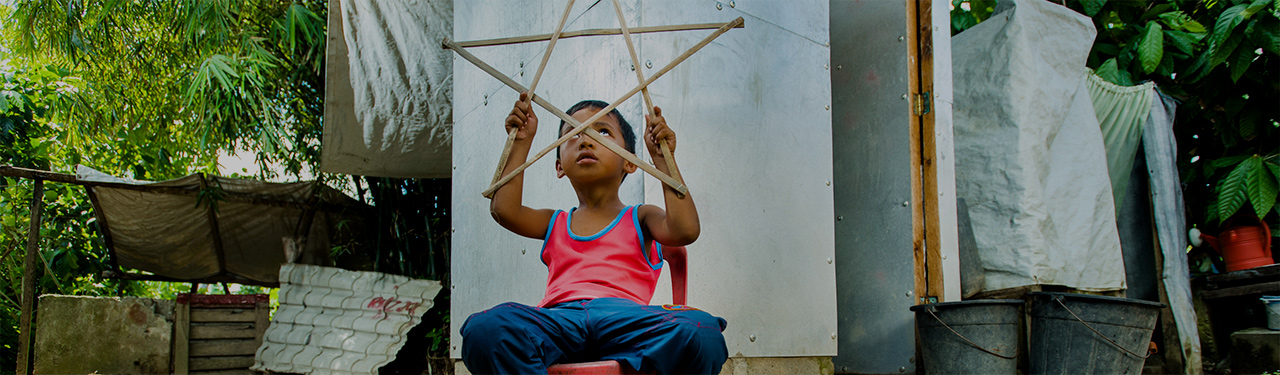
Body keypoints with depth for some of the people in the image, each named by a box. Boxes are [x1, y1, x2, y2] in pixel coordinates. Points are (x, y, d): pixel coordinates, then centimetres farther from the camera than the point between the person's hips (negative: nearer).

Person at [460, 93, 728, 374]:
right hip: (558, 317, 1)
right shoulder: (554, 223, 32)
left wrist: (662, 159, 8)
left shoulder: (639, 219, 25)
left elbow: (685, 230, 4)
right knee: (484, 330, -34)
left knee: (701, 335, -35)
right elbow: (504, 209, 13)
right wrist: (521, 141, 21)